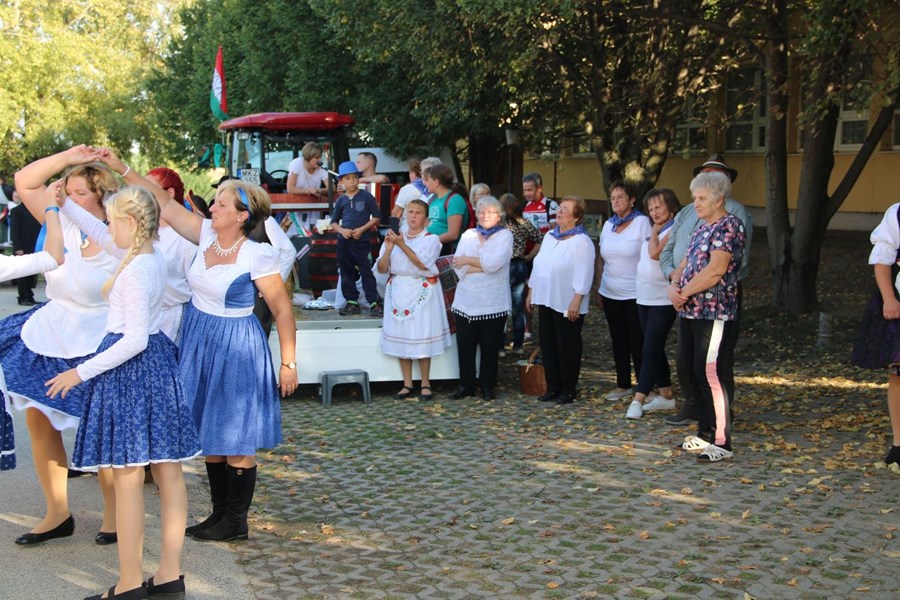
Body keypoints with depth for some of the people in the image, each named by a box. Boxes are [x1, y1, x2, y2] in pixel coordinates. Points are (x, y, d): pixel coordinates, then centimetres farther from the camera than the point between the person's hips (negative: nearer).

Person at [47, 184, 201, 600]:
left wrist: (81, 372, -16)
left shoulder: (134, 271, -19)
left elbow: (134, 340, -22)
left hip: (129, 369, -9)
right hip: (158, 363, 9)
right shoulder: (154, 258, 9)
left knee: (127, 477, -2)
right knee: (168, 470, 9)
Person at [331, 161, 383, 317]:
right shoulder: (341, 200, 8)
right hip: (344, 241, 4)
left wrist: (362, 229, -12)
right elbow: (334, 222, 13)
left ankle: (374, 303, -2)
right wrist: (342, 230, -8)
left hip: (362, 241, -4)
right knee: (346, 272, 9)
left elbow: (376, 217, -2)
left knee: (366, 271, -5)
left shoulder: (366, 197, -3)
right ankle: (352, 302, 19)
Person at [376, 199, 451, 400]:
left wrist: (402, 245, -23)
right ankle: (407, 385, 12)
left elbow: (423, 264, -18)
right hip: (398, 292, 4)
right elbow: (381, 269, 3)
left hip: (422, 292, -3)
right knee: (401, 337, 4)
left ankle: (425, 385, 9)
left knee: (422, 337, -2)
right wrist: (388, 248, -13)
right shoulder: (394, 237, 9)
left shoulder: (430, 239, -1)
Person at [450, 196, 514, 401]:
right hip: (466, 301, 3)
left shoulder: (505, 236, 1)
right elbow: (458, 267, -2)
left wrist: (468, 260, -5)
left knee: (490, 347, 5)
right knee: (465, 345, 5)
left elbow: (494, 262, -16)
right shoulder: (468, 235, 11)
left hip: (493, 304, -3)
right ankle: (465, 384, 17)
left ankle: (488, 386, 17)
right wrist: (484, 266, -12)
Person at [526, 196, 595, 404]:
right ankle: (553, 387, 20)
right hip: (546, 301, 7)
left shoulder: (582, 242, -11)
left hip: (567, 305, -7)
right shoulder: (549, 236, 13)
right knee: (547, 344, 10)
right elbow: (538, 266, 18)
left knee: (568, 347, 2)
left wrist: (576, 301, -21)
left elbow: (583, 275, -16)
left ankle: (568, 389, 13)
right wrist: (531, 293, 16)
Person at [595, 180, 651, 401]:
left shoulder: (642, 222, -7)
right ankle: (623, 385, 21)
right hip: (610, 294, 6)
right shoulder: (608, 224, 10)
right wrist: (599, 289, 11)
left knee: (637, 342, -1)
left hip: (635, 294, -6)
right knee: (618, 341, 12)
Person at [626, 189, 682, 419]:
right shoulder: (656, 231, 14)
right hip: (645, 298, 9)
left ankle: (638, 400, -11)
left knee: (650, 350, -10)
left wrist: (654, 232, -9)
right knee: (655, 349, 12)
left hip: (663, 300, -9)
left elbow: (655, 253, -22)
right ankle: (666, 396, 21)